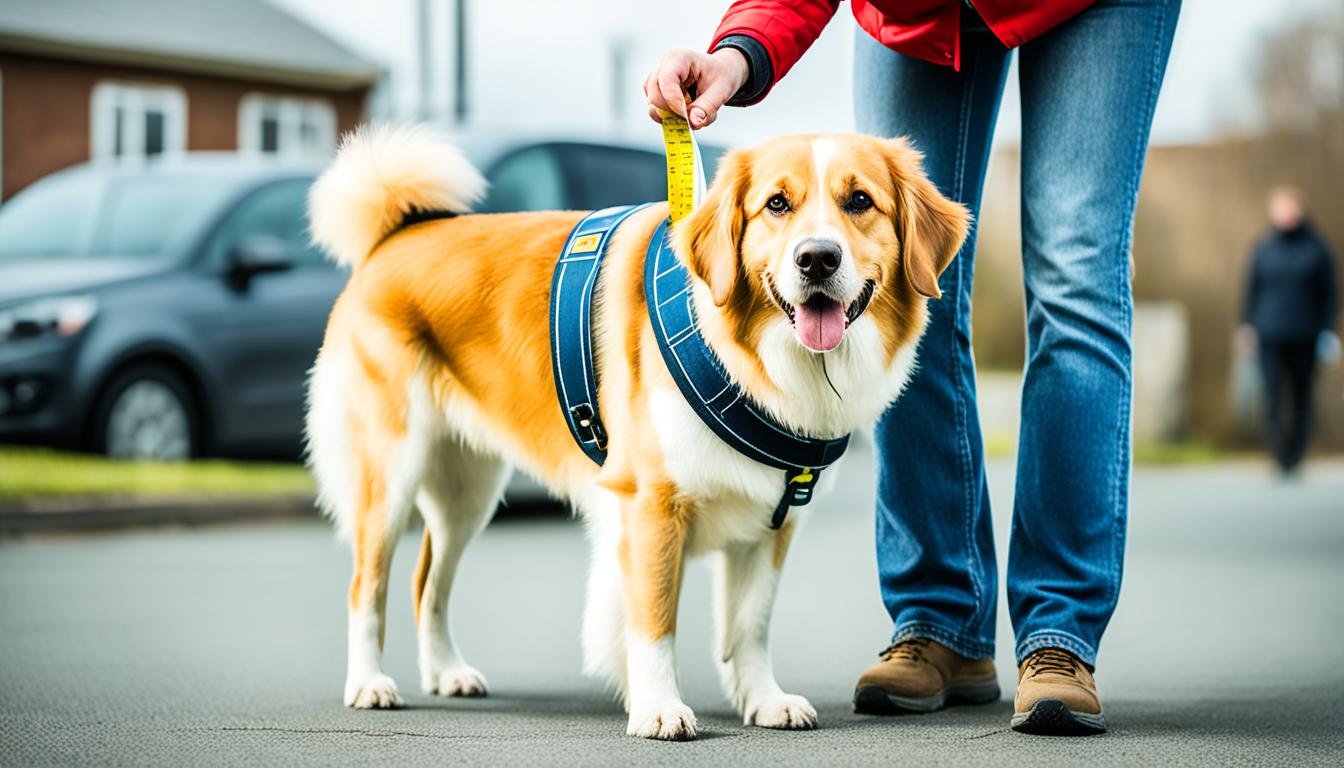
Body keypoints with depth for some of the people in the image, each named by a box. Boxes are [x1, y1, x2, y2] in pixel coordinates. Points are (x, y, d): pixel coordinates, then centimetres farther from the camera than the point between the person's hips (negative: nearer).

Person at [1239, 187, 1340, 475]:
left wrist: (1328, 331, -2)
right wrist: (1247, 325, 1)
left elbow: (1328, 294, 3)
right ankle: (1279, 459, -12)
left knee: (1301, 400, 6)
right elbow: (1251, 289, 8)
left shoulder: (1316, 249, 1)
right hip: (1271, 339, 0)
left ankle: (1294, 460, 15)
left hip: (1305, 340, 0)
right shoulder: (1263, 249, 4)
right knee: (1273, 398, -9)